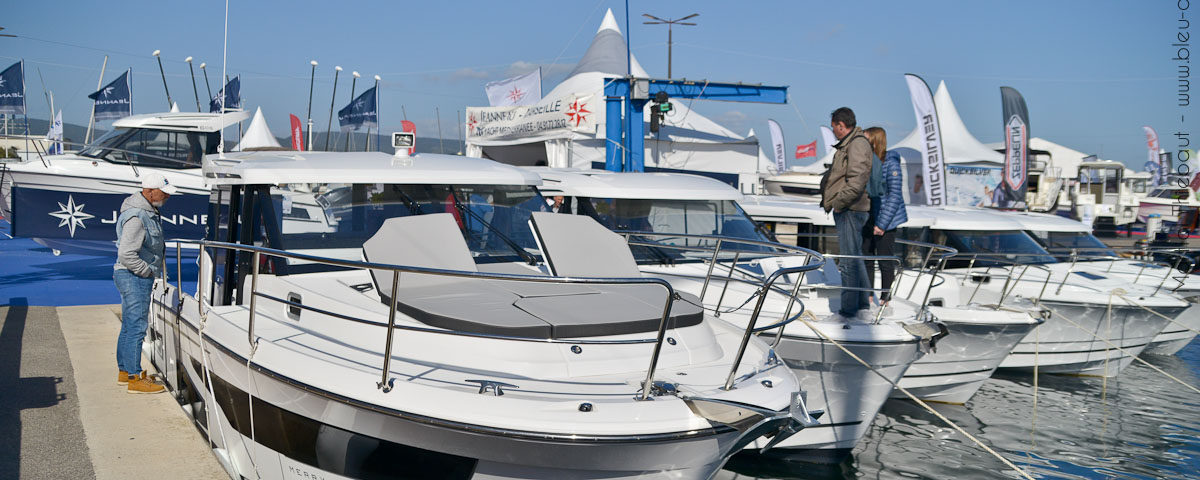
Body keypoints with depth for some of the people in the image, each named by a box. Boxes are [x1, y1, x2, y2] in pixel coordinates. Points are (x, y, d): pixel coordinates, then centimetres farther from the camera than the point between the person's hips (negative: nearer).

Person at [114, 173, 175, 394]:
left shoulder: (149, 211, 12)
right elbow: (126, 255, -27)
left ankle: (124, 371, 28)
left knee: (129, 326, 17)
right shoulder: (137, 218, -22)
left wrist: (153, 270, 18)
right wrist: (149, 271, -16)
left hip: (137, 277, 11)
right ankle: (135, 379, -4)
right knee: (136, 327, -7)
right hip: (134, 278, -11)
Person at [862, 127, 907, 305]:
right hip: (867, 218, 6)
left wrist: (882, 223, -19)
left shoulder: (890, 163, -15)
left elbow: (895, 196, -16)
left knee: (885, 257, 4)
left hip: (886, 219, -6)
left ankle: (886, 295, 20)